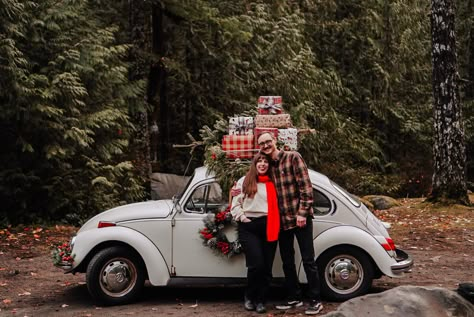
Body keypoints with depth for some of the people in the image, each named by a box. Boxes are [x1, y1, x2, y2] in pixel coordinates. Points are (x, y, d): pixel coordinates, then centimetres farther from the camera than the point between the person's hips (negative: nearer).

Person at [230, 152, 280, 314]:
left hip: (268, 228, 3)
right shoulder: (245, 181, 9)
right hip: (249, 227, -3)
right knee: (256, 264, -13)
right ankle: (249, 297, 9)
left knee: (267, 266, 2)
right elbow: (235, 202, 7)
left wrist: (275, 223, 4)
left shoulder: (272, 184, 15)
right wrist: (241, 217, -6)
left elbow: (276, 205, 18)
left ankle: (260, 300, 15)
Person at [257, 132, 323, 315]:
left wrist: (302, 212, -17)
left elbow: (305, 186, -11)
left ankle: (315, 300, 5)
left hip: (300, 217, -6)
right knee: (287, 261, 13)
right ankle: (294, 298, 25)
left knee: (308, 259, -2)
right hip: (282, 220, 6)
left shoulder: (293, 157, -7)